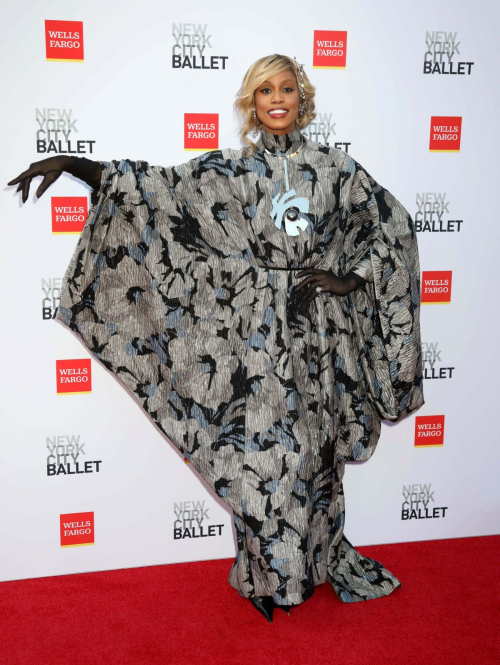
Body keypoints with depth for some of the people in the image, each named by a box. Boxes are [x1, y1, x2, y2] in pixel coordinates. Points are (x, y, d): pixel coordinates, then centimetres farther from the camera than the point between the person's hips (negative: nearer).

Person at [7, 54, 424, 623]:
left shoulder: (336, 168, 5)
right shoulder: (231, 169, 3)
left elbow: (394, 225, 8)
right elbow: (158, 189, -5)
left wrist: (351, 279, -3)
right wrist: (73, 164, -14)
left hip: (320, 329, 1)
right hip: (258, 329, -1)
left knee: (316, 447, 11)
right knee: (263, 452, 2)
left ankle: (320, 559, 31)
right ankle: (272, 575, 21)